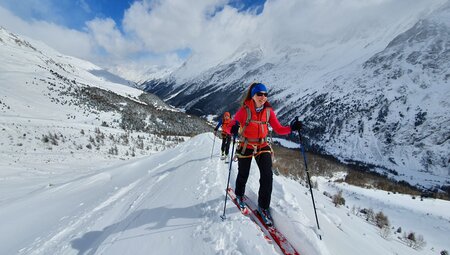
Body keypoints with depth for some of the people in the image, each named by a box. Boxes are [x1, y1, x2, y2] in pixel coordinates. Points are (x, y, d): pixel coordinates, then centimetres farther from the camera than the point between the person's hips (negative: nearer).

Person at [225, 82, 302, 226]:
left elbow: (278, 129, -6)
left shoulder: (269, 111, -7)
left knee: (267, 177, -8)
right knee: (243, 175, 15)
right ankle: (239, 195, 48)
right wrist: (233, 130, -42)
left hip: (263, 147, 3)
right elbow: (230, 127, -19)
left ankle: (263, 207, 14)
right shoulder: (244, 110, -18)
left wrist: (291, 128, -23)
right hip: (245, 147, -2)